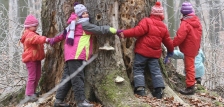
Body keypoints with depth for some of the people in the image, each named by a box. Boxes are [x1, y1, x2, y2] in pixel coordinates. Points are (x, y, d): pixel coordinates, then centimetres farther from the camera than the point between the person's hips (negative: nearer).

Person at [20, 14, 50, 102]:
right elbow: (36, 39, -38)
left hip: (36, 58, 10)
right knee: (32, 76, -10)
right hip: (30, 58, -10)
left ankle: (32, 92, 24)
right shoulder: (29, 34, -18)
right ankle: (29, 95, -8)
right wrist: (45, 39, -52)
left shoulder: (33, 33, 17)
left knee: (37, 76, 14)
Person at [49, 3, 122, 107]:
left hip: (71, 54, 10)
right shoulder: (84, 24, -4)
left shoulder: (73, 24, 24)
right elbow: (99, 29, -7)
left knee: (67, 77, 8)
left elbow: (64, 33, 36)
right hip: (76, 54, -10)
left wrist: (54, 39, 52)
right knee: (77, 77, -12)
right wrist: (115, 30, -3)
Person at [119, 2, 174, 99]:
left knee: (138, 69, 3)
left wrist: (125, 33, -20)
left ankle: (140, 88, -9)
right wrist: (170, 50, 33)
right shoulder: (163, 26, 9)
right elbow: (167, 41, 16)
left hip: (142, 50, -4)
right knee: (155, 70, 10)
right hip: (155, 52, 4)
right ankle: (159, 89, 1)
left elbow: (138, 30, -22)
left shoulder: (146, 21, -8)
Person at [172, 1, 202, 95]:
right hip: (194, 48, 9)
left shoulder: (185, 23, -21)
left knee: (189, 67, -3)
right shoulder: (197, 21, 6)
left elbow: (180, 37, -25)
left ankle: (190, 87, 0)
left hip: (188, 48, -9)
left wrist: (172, 44, -12)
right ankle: (190, 85, 26)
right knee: (190, 66, 18)